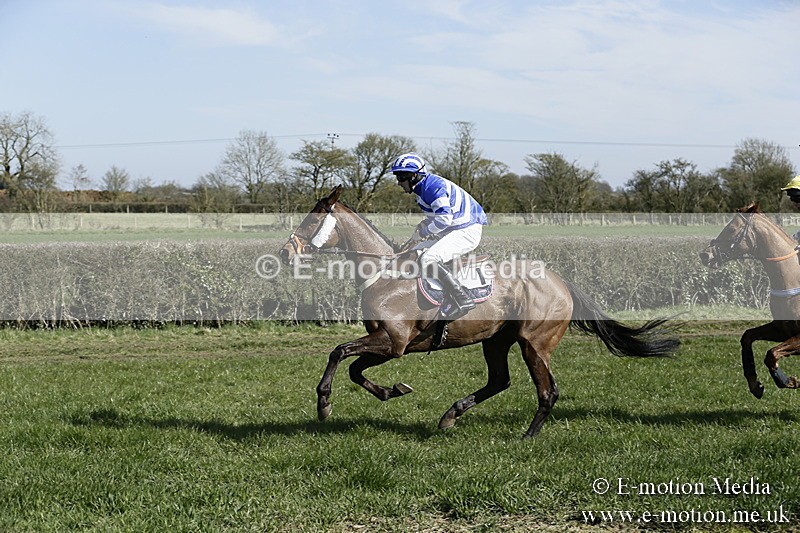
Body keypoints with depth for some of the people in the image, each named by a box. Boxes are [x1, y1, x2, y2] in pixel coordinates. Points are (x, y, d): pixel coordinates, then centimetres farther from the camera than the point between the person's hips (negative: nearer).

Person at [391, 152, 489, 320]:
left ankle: (463, 301, -28)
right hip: (453, 229, 11)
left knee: (428, 260, -28)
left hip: (467, 231, -11)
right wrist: (423, 225, 9)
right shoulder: (423, 187, 13)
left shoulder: (433, 187, -20)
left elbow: (444, 218, -28)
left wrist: (424, 232, -16)